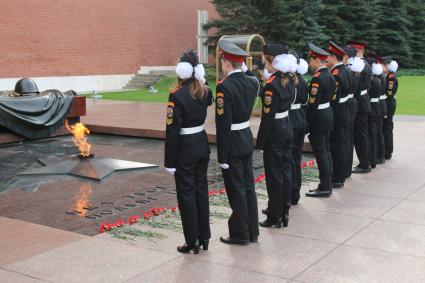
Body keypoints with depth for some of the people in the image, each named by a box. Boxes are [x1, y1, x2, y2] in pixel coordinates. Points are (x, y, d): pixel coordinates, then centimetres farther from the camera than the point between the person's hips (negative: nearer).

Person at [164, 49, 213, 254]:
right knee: (201, 190, 15)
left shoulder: (176, 95, -18)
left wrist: (169, 161, -11)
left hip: (184, 150, -6)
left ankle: (193, 241, 13)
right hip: (202, 145, 6)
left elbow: (172, 131, -17)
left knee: (186, 194, 5)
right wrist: (199, 81, 11)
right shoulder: (205, 91, -2)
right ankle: (204, 237, 24)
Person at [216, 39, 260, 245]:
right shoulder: (252, 82, 2)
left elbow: (223, 124, -21)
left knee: (236, 189, 4)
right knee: (248, 186, 15)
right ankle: (252, 231, 26)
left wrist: (222, 157, -16)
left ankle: (240, 234, 15)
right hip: (247, 139, 7)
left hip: (232, 144, -7)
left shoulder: (224, 87, -20)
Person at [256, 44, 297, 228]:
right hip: (287, 128, 8)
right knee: (285, 170, 14)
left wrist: (260, 142, -13)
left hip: (274, 132, -8)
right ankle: (284, 212, 25)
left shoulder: (271, 84, -19)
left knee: (274, 175, 1)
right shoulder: (290, 79, 5)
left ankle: (275, 218, 11)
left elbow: (268, 116, -20)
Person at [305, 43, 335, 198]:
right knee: (325, 151, 14)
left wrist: (308, 124, -16)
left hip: (318, 118, -10)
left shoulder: (317, 78, -19)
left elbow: (313, 104, -22)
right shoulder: (329, 75, 9)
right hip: (328, 114, 10)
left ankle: (324, 188, 3)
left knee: (320, 153, -3)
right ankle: (326, 185, 23)